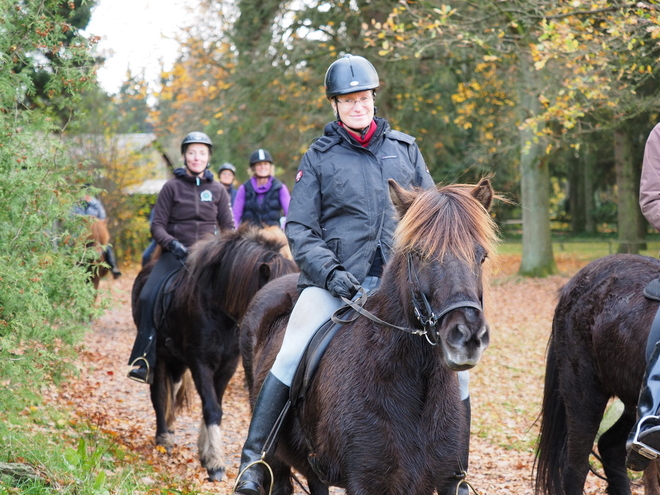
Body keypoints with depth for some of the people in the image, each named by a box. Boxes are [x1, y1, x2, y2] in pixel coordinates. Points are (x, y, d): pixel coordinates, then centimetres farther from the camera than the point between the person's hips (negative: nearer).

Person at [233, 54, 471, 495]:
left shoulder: (405, 149, 14)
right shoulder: (318, 158, 8)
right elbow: (300, 229, 3)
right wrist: (330, 273, -13)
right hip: (336, 280, -2)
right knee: (291, 361, -20)